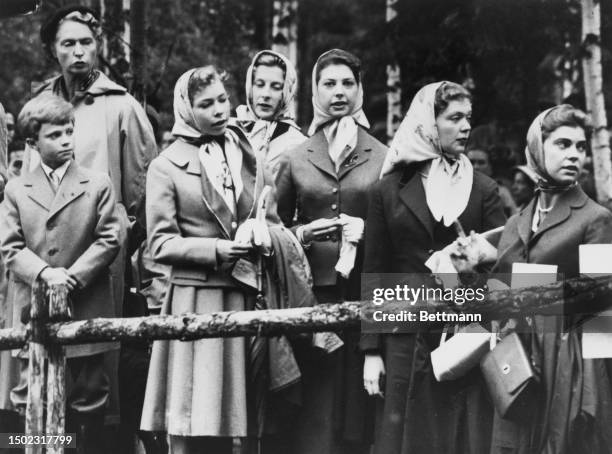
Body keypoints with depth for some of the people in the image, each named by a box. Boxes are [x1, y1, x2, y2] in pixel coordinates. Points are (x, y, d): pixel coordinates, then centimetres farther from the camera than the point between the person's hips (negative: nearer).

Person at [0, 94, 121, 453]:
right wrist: (44, 273, -17)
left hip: (86, 310, -1)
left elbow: (109, 240, -3)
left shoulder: (98, 184, 4)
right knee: (32, 401, 3)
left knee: (89, 399, 7)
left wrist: (73, 277, -13)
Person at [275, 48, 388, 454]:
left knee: (361, 401, -1)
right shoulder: (294, 159, 10)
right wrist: (304, 232, -6)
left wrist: (365, 230, -10)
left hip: (367, 290, 0)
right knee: (315, 405, -2)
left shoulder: (384, 158, 7)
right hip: (313, 291, 1)